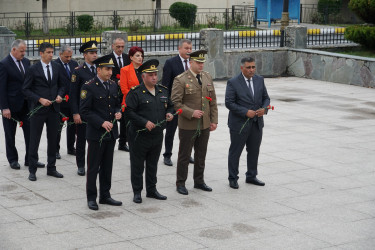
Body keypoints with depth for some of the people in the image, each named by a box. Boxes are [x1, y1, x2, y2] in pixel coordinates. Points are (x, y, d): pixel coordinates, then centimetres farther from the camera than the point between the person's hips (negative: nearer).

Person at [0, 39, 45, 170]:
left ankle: (30, 159, 14)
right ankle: (13, 160, 19)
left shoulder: (26, 62, 8)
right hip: (11, 105, -6)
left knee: (30, 132, 5)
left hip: (25, 104, 6)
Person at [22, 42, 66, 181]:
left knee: (53, 139, 11)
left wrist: (60, 95, -4)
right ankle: (32, 170, 10)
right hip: (38, 109, -4)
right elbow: (25, 89, -6)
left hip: (54, 108, 4)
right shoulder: (33, 69, -6)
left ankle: (51, 168, 22)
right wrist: (40, 99, -16)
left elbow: (62, 84, 16)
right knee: (34, 140, 1)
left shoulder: (57, 68, 6)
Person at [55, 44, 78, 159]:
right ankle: (56, 150, 12)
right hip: (61, 101, -6)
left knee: (73, 125, 13)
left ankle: (71, 148, 25)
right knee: (58, 126, 3)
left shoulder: (74, 64, 8)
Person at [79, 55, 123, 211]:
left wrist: (118, 112, -1)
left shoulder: (113, 85, 9)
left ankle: (105, 196, 23)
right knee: (93, 167, 2)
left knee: (107, 167, 13)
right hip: (96, 134, -6)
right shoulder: (89, 87, -11)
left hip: (111, 133, 6)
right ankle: (91, 198, 12)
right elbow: (84, 111, -13)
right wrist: (101, 123, -20)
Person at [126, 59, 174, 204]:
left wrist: (169, 113, -1)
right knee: (137, 165, 3)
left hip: (157, 136, 5)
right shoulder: (135, 93, -10)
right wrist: (145, 122, -21)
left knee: (153, 164, 15)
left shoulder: (163, 91, 10)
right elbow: (129, 111, -15)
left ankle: (152, 190, 26)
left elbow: (170, 106, 22)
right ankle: (137, 193, 13)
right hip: (139, 136, -5)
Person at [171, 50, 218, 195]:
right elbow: (175, 103, -14)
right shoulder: (180, 80, -11)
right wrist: (191, 113, -21)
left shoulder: (207, 77, 7)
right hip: (188, 125, -5)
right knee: (184, 155, 5)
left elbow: (213, 101, 11)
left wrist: (214, 120, 5)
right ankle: (181, 184, 15)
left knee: (201, 155, 14)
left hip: (205, 125, 5)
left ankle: (199, 181, 27)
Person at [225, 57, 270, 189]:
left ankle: (251, 176, 29)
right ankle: (233, 179, 15)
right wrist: (246, 112, -21)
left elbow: (266, 97, 12)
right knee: (235, 152, 4)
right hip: (239, 124, -5)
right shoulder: (233, 82, -11)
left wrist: (264, 108, -9)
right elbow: (229, 103, -14)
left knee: (254, 151, 14)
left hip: (257, 123, 5)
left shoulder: (259, 80, 6)